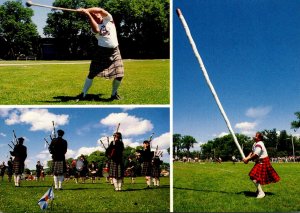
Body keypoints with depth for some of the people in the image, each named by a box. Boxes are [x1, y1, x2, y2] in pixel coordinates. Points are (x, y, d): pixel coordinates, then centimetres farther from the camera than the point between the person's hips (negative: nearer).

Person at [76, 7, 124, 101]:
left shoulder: (108, 19, 3)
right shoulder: (94, 26, 3)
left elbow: (101, 10, -16)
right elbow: (96, 30, -23)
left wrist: (86, 10, -26)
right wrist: (88, 14, -29)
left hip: (114, 51, 0)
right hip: (101, 51, 0)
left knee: (120, 75, -4)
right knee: (92, 73, -2)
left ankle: (114, 93, 18)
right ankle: (83, 94, 7)